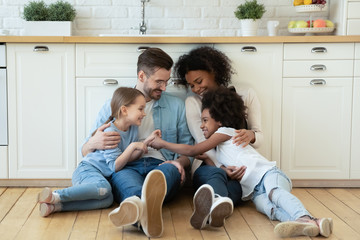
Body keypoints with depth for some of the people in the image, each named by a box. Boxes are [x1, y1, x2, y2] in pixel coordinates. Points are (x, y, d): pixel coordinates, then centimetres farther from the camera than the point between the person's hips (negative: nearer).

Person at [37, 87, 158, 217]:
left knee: (107, 200, -28)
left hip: (102, 175, 8)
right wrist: (133, 146, -21)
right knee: (104, 188, -41)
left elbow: (130, 158, 9)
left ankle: (55, 206, -31)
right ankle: (54, 196, -33)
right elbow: (115, 166, -18)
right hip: (86, 170, -8)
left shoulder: (133, 128, 10)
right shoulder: (110, 132, -15)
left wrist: (146, 142, -1)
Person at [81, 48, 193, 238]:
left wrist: (179, 162, -5)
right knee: (122, 176, -39)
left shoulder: (176, 106, 22)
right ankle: (143, 208, -75)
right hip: (126, 167, -1)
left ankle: (136, 208, -71)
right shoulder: (113, 106, 17)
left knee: (171, 169, -37)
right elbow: (85, 151, 16)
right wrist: (93, 143, -10)